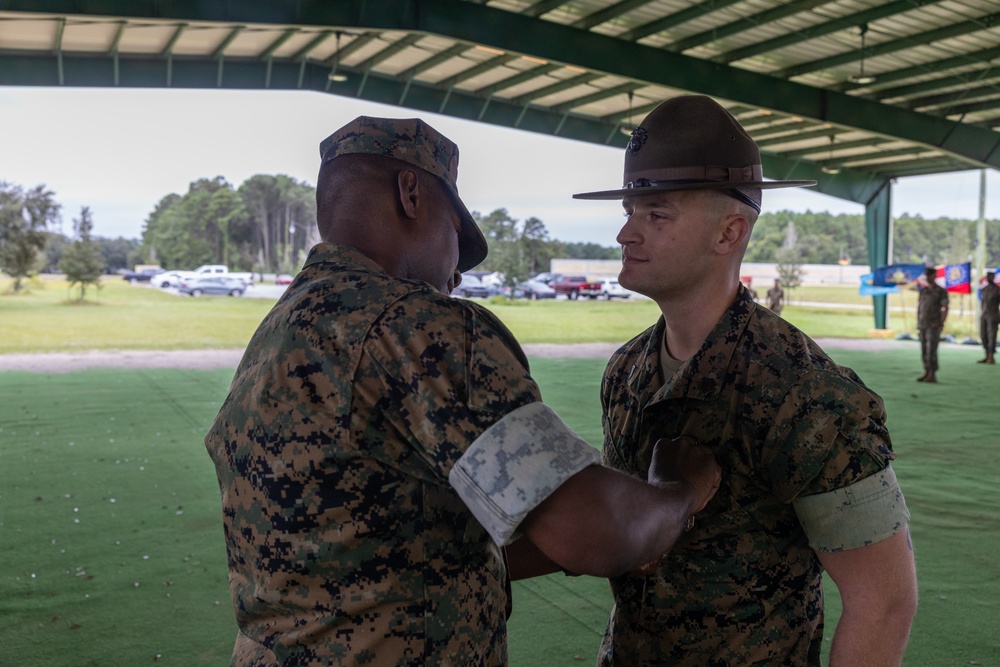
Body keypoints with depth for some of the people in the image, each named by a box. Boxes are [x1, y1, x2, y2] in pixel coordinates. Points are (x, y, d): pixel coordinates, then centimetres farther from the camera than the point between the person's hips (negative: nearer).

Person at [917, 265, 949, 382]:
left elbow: (945, 309, -9)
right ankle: (927, 373, 11)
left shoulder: (941, 291, -5)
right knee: (924, 350, 6)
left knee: (931, 350, -10)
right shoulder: (922, 290, 13)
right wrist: (917, 324, 11)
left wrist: (941, 325, -17)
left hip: (934, 326, -6)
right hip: (923, 326, 6)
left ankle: (933, 375, -7)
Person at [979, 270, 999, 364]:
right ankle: (987, 356, 13)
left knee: (992, 336, -9)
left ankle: (991, 358, -7)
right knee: (983, 336, 5)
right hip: (983, 315, 6)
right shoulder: (983, 289, 11)